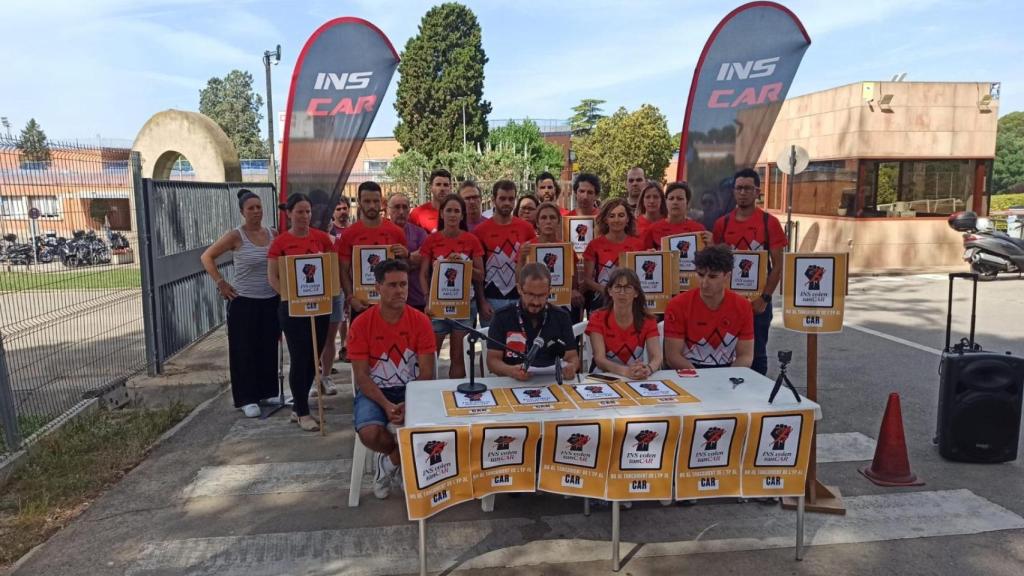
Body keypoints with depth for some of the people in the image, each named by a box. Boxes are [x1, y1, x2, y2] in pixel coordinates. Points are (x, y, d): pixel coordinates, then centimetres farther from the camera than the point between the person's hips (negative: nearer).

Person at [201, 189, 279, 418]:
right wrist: (221, 283, -10)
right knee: (244, 351, 2)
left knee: (269, 349, 11)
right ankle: (247, 399, 10)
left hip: (271, 300, 4)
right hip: (243, 302, -4)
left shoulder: (273, 234, 5)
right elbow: (207, 257, -4)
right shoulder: (236, 236, -7)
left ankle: (268, 392, 25)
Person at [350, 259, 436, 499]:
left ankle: (390, 462, 3)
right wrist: (386, 405, -23)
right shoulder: (361, 324, -8)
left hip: (412, 389, 1)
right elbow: (361, 376, -8)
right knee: (369, 433, -31)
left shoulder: (420, 321, -6)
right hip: (375, 391, 0)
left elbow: (427, 372, -6)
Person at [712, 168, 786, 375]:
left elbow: (777, 265, -2)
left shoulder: (770, 223, -1)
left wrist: (764, 297, -9)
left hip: (758, 301, -2)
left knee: (757, 353, 5)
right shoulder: (722, 224, 5)